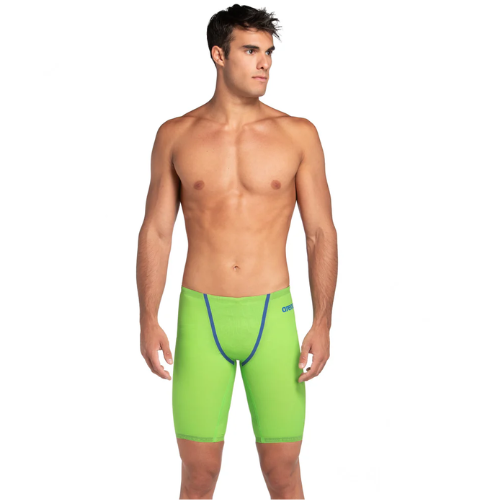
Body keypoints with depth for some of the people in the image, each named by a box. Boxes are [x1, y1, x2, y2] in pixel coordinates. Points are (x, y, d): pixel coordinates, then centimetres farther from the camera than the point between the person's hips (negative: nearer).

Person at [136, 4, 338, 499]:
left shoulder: (298, 135, 1)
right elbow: (155, 232, 5)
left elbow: (321, 233, 1)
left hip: (273, 316, 0)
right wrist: (148, 320, -3)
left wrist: (322, 324, -6)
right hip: (200, 316, 0)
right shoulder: (175, 136, 2)